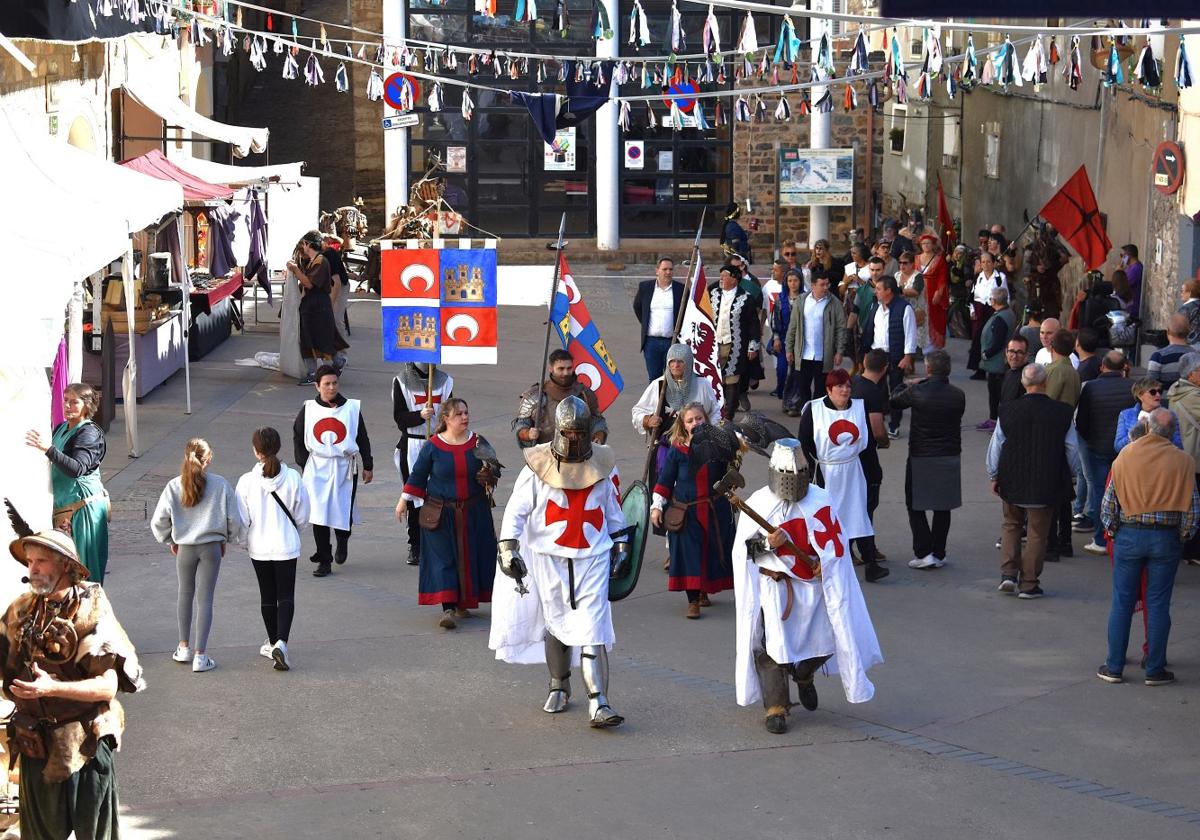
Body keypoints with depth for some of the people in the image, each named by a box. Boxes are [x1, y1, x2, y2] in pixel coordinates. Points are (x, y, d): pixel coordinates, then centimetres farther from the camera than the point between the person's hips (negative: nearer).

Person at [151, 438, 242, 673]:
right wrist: (227, 539, 15)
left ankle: (184, 647, 29)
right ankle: (200, 655, 0)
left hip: (185, 547, 1)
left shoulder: (173, 486, -7)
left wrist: (170, 541, 14)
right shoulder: (220, 485, -9)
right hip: (212, 547, -1)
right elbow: (233, 519, -3)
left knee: (185, 594, 21)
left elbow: (159, 522, -3)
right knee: (205, 598, 3)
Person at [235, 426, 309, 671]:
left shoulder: (247, 481, -14)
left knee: (267, 596, 16)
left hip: (259, 548, 1)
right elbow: (302, 516, -2)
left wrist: (244, 540, 13)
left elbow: (241, 520, -8)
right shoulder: (292, 477, -12)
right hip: (286, 546, -1)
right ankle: (281, 642, -15)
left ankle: (273, 642, 28)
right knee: (286, 596, 3)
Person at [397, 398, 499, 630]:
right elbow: (418, 475, 5)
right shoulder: (433, 446, -5)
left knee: (469, 557, 7)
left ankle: (463, 602, 23)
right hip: (441, 514, -3)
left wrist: (489, 473, -16)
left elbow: (494, 471, 6)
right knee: (443, 558, -8)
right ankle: (448, 608, -14)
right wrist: (404, 500, 6)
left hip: (473, 513, 3)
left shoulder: (479, 443, 0)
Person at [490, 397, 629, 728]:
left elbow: (612, 507, 17)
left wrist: (621, 544, 20)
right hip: (550, 557, 0)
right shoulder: (539, 465, -5)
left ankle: (598, 703, -13)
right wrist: (507, 549, -11)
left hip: (593, 557, 0)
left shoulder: (601, 464, 3)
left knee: (593, 628, -9)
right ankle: (559, 686, 34)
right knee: (555, 624, 13)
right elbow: (517, 508, -4)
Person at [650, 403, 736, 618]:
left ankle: (704, 591, 31)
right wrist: (657, 506, -2)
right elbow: (665, 479, 0)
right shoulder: (677, 450, -6)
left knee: (713, 551, 10)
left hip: (714, 510, 2)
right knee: (690, 552, -5)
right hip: (686, 511, -2)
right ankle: (693, 600, 0)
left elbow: (727, 476, 13)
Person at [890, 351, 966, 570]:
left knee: (915, 506, 7)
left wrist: (909, 385, 21)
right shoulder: (958, 395, -4)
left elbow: (894, 401, 2)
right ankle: (938, 554, 15)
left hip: (921, 458, -3)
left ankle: (924, 553, -2)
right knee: (943, 508, 13)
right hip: (950, 457, 3)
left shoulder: (916, 392, -15)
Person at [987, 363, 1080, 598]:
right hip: (1046, 485, -1)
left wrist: (994, 477, 14)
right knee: (1037, 533, 9)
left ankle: (1008, 574, 11)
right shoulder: (1061, 413, -10)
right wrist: (1069, 475, 17)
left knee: (1011, 525, 21)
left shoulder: (1008, 411, -9)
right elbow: (1072, 450, -1)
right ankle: (1029, 584, 12)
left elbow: (995, 447, 0)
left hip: (1012, 482, 1)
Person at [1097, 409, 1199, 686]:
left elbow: (1108, 503, 0)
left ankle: (1114, 667, 11)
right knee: (1158, 604, 6)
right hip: (1166, 538, 0)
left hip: (1129, 535, 0)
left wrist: (1112, 529, 14)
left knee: (1122, 603, 7)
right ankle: (1155, 670, 9)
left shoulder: (1125, 456, -3)